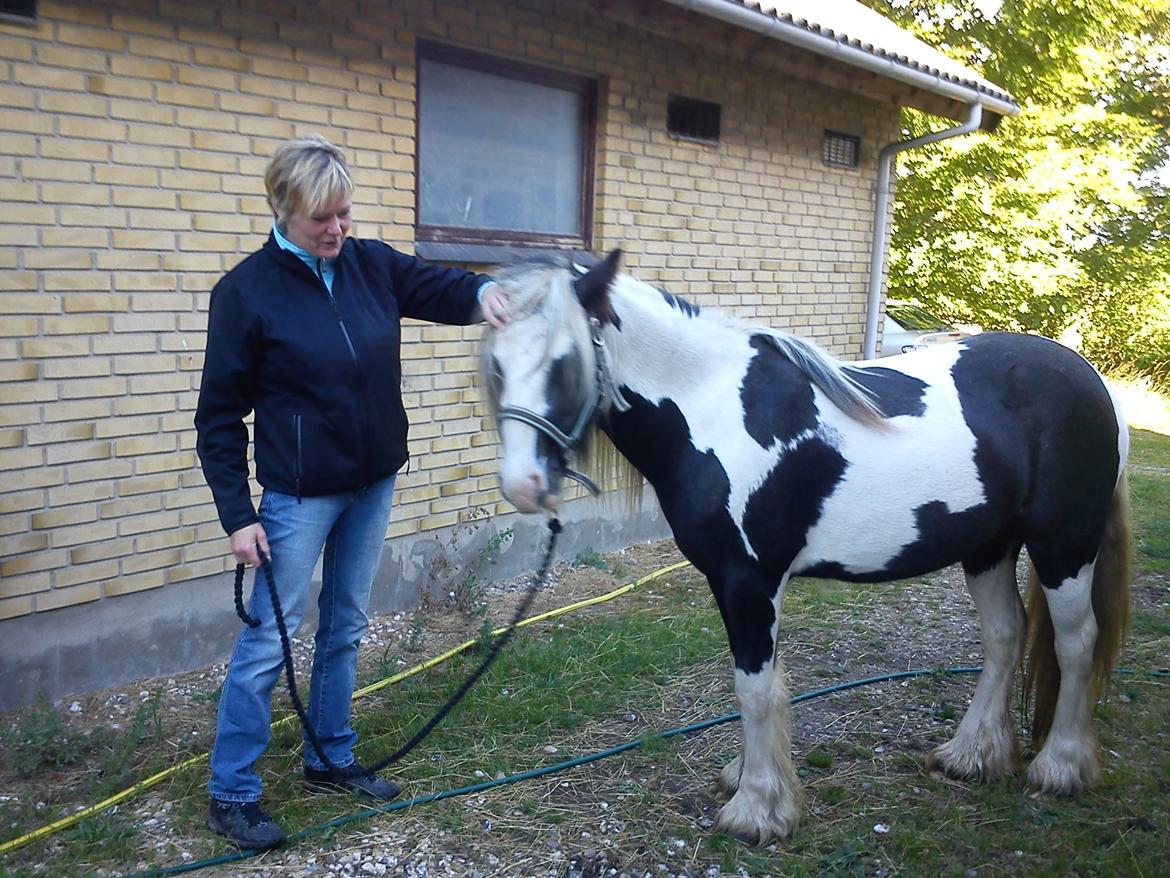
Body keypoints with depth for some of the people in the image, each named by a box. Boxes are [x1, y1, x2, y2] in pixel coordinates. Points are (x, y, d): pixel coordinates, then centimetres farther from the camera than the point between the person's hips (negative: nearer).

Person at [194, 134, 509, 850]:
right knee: (269, 640, 2)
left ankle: (331, 759, 34)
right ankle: (231, 792, 18)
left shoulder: (371, 265, 0)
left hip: (375, 482, 5)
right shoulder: (247, 291, -12)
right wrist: (237, 515, -12)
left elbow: (441, 288, 1)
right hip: (300, 493, -5)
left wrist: (484, 291, -24)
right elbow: (220, 415, -9)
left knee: (346, 628, 17)